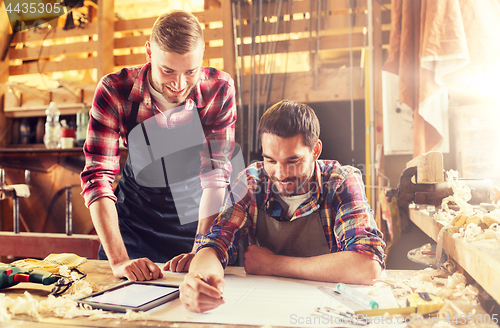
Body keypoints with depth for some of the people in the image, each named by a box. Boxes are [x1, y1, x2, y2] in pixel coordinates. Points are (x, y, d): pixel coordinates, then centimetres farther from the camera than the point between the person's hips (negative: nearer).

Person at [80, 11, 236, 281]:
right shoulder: (114, 91, -18)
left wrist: (200, 251, -27)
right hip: (135, 220, 1)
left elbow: (216, 171, -19)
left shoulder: (219, 89, -19)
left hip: (199, 218, 0)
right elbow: (97, 175, -21)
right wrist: (119, 259, -31)